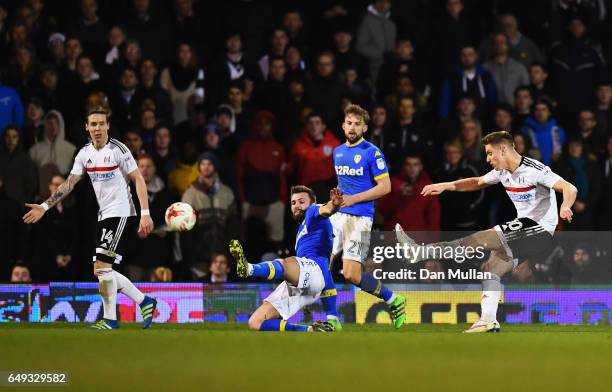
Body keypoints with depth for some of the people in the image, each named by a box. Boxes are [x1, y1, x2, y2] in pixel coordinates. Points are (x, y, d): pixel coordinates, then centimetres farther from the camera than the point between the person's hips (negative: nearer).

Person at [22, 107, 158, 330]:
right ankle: (144, 301, 18)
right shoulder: (85, 154, 9)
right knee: (102, 271, 5)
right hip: (104, 217, 8)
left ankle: (110, 319, -7)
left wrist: (145, 213, -18)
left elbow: (138, 180, -11)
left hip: (121, 214, -8)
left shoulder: (117, 149, -10)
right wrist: (44, 207, 8)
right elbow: (69, 184, 14)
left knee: (102, 266, -15)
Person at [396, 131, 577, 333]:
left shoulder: (534, 170, -17)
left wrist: (565, 207, -45)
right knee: (490, 268, 0)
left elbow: (569, 189, -24)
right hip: (525, 227, 9)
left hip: (540, 231, -9)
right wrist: (445, 186, 15)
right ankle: (488, 321, -1)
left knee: (481, 239, -18)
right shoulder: (502, 172, 9)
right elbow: (478, 182, 25)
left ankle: (423, 252, -19)